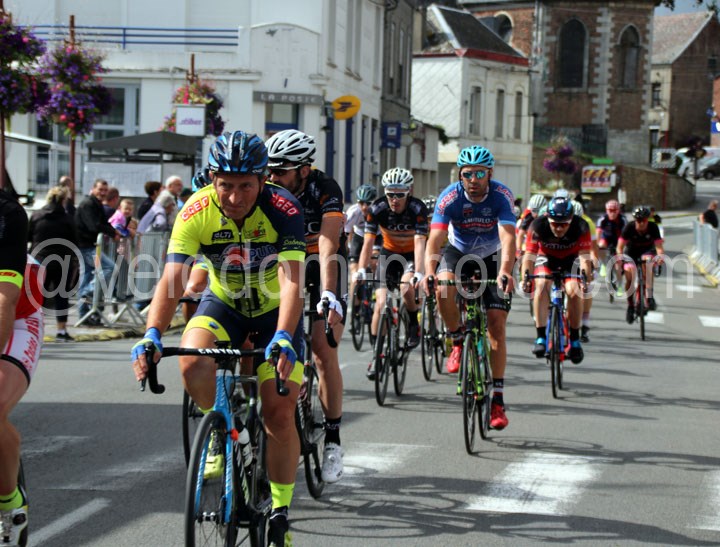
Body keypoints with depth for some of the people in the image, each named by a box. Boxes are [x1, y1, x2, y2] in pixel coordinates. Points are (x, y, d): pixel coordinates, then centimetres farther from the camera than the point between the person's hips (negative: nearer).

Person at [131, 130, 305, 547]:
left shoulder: (283, 210, -28)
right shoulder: (196, 212, -23)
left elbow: (292, 280, -37)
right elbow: (172, 279, -29)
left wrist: (283, 338, -53)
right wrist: (153, 334, -45)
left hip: (275, 309, -2)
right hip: (223, 303, 2)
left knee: (279, 414, -11)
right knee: (193, 362, -31)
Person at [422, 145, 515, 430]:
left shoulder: (501, 195, -25)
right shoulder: (450, 197, -24)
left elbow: (508, 238, -37)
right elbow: (435, 239, -33)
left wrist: (505, 272, -56)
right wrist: (428, 273, -51)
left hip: (492, 257, 0)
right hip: (458, 252, 0)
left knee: (496, 325, -9)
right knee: (443, 289, -34)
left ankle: (497, 400, -4)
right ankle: (458, 342, -6)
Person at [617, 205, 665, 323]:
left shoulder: (653, 227, -23)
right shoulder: (629, 228, -24)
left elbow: (658, 246, -29)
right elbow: (620, 246, -25)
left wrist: (660, 256, -50)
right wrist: (620, 256, -45)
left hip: (647, 251, 0)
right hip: (631, 253, 0)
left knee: (648, 263, -35)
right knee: (629, 278, -15)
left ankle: (649, 296, -33)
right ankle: (630, 306, 6)